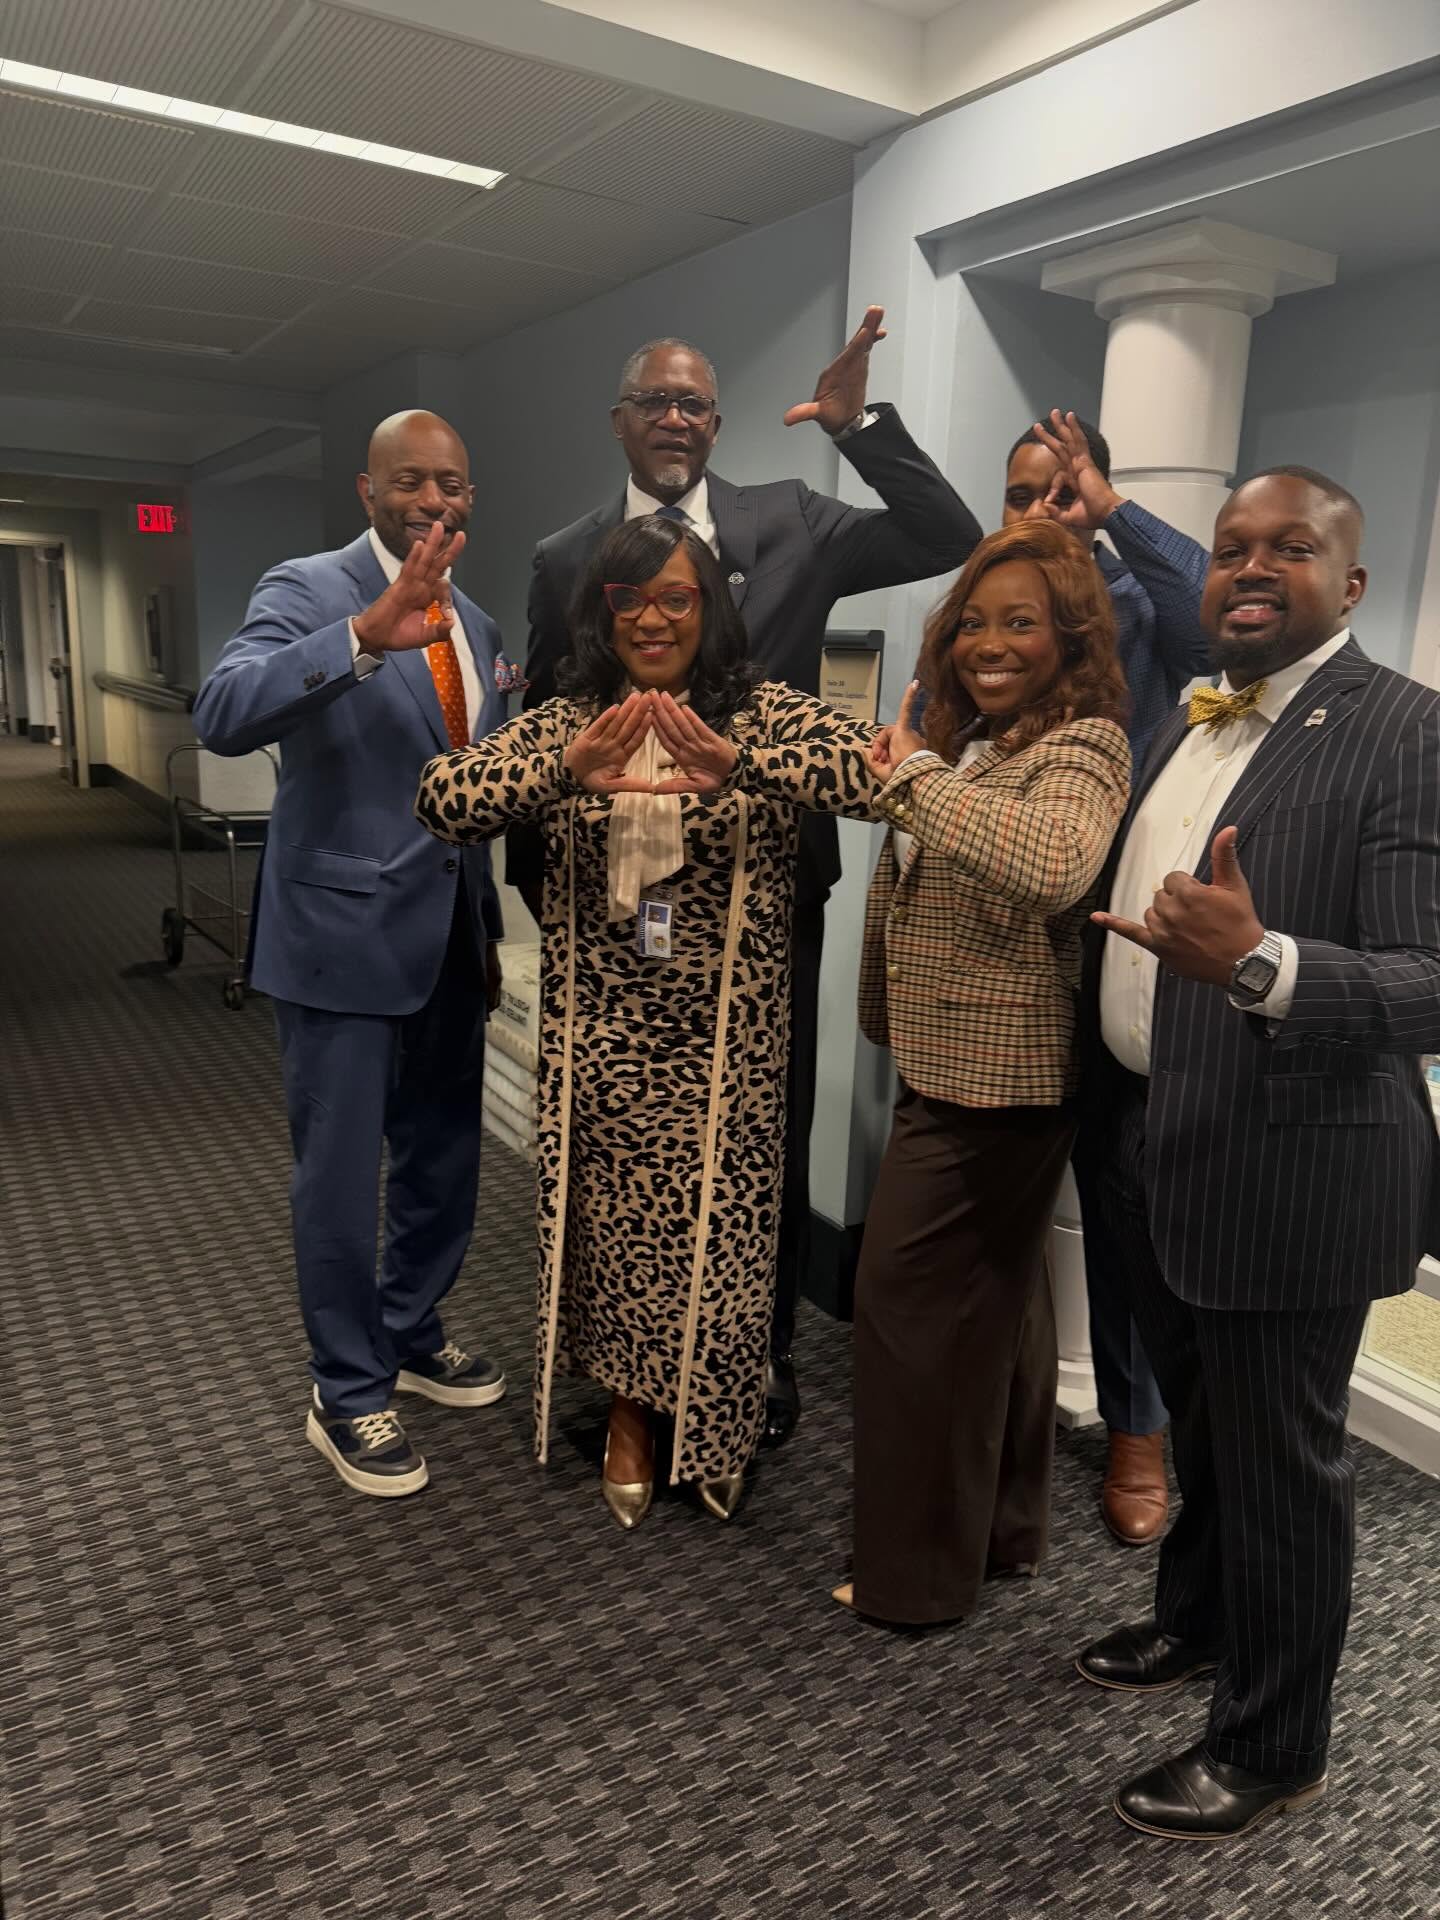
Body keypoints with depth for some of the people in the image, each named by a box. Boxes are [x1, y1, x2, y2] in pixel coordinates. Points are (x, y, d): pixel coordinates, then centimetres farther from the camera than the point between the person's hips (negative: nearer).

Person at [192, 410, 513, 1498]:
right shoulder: (307, 591, -8)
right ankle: (348, 1396, 22)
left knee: (444, 1157, 17)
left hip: (452, 939, 7)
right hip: (344, 935, -6)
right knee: (342, 1175, 4)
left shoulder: (475, 622, 12)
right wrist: (370, 632, -39)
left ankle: (413, 1336, 39)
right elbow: (224, 716, -27)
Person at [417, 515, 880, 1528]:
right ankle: (631, 1414, 40)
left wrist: (739, 765, -37)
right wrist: (567, 772, -30)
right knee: (610, 1224, 12)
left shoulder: (769, 714, -3)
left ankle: (716, 1431, 36)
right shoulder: (566, 721, 3)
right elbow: (444, 799, -12)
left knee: (719, 1227, 7)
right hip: (598, 1036, 2)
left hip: (725, 1040, -1)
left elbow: (881, 770, -21)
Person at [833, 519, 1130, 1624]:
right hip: (954, 1068, 10)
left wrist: (919, 775, -30)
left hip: (996, 1082, -10)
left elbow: (1053, 867, -39)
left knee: (913, 1305, -1)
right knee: (997, 1302, 19)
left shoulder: (1081, 745, -16)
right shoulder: (969, 740, 13)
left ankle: (917, 1573, 17)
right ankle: (1006, 1529, 37)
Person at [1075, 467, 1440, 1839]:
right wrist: (1109, 1113, 8)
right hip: (1151, 1147, 7)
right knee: (1200, 1424, 25)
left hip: (1286, 1168, -7)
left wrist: (1258, 964, -37)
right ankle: (1196, 1618, 50)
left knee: (1280, 1465, 10)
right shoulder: (1187, 721, 10)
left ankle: (1271, 1747, 32)